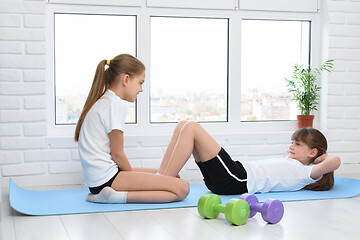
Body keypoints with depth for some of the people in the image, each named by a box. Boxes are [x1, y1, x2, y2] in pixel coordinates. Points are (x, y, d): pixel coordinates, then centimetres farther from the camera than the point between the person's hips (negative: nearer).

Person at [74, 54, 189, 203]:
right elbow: (117, 153, -12)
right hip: (107, 178, -11)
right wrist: (133, 175, 3)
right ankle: (117, 196, -21)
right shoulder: (116, 104, -12)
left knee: (174, 178, 18)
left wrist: (131, 173, 14)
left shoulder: (101, 101, 19)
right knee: (182, 188, -18)